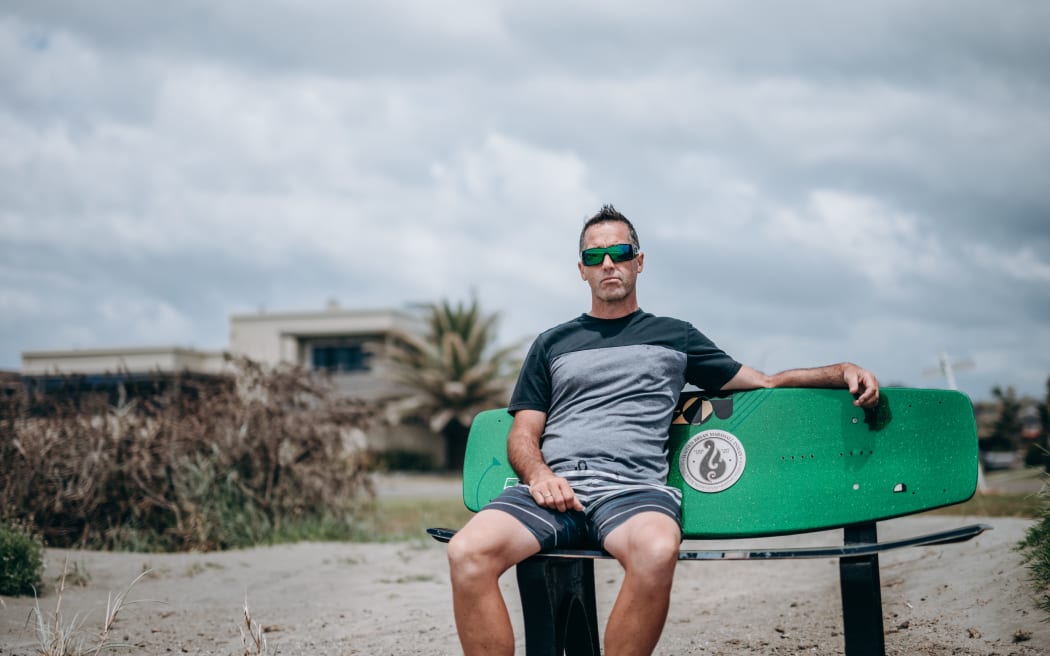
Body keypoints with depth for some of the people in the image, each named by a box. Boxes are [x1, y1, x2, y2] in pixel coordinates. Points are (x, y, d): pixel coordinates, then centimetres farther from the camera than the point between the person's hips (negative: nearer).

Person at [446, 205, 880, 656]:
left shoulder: (675, 336, 24)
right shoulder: (552, 344, 26)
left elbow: (765, 383, 25)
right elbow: (523, 433, 20)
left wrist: (841, 372, 10)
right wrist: (538, 474, -3)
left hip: (633, 488, -1)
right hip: (554, 487, 2)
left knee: (657, 551, -40)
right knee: (467, 553, -31)